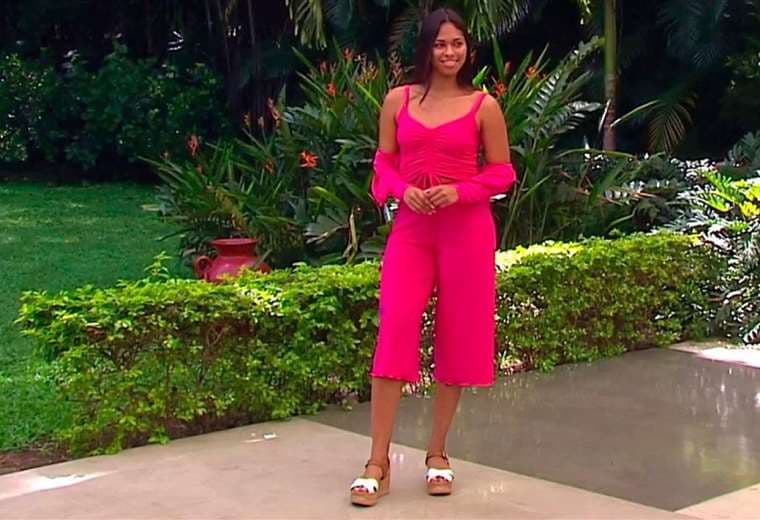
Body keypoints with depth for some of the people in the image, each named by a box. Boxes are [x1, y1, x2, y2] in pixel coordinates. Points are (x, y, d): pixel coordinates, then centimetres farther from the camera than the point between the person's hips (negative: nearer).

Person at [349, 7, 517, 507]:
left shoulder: (484, 105, 1)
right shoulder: (398, 100, 6)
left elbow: (503, 173, 3)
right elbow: (384, 162, 9)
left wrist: (459, 191, -14)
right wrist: (404, 189, -11)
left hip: (467, 232, -1)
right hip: (411, 230, 1)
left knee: (456, 339, 4)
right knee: (394, 334, -9)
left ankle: (438, 453, 18)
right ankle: (379, 463, -4)